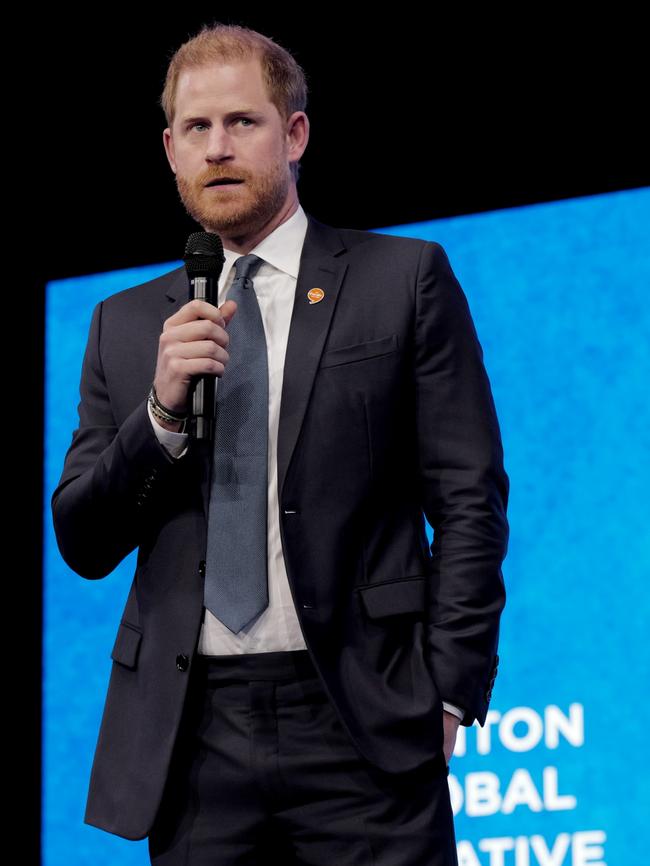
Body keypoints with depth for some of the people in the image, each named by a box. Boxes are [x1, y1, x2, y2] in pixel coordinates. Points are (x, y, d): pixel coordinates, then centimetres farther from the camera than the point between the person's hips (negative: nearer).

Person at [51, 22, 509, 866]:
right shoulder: (126, 325, 13)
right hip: (191, 728, 3)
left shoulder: (404, 281, 4)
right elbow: (82, 543, 9)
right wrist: (163, 410, -7)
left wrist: (450, 695, -8)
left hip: (361, 727, -3)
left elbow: (469, 501, 1)